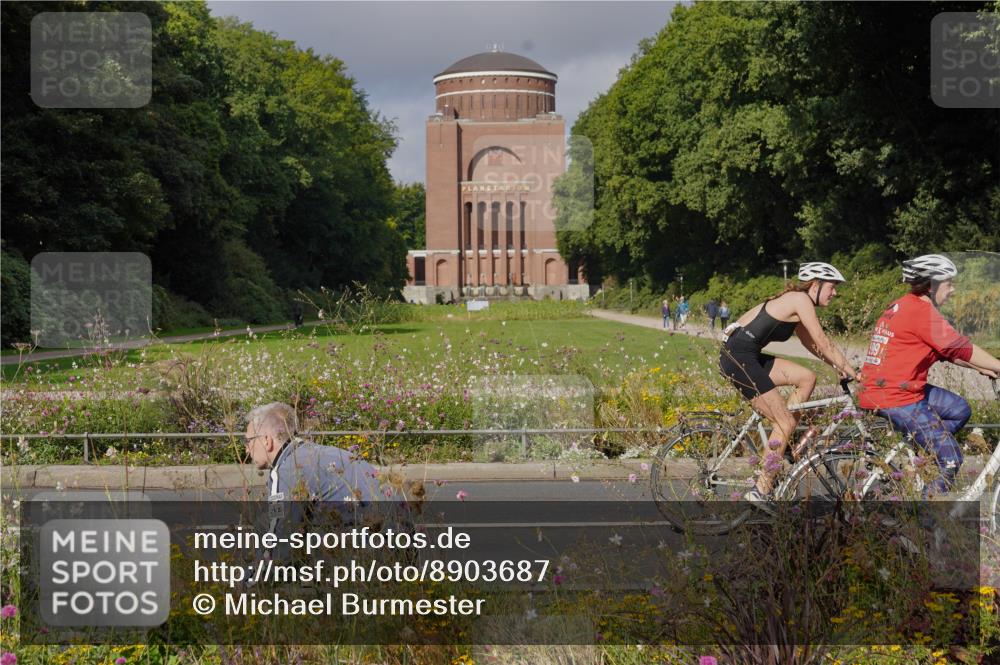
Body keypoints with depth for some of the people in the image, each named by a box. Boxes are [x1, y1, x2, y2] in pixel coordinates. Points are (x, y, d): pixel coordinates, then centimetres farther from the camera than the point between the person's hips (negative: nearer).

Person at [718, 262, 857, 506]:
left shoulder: (793, 303, 20)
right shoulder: (801, 299, -8)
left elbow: (812, 346, 26)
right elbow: (823, 343, -9)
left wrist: (842, 368, 19)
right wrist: (851, 372, -3)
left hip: (750, 357, 9)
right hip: (738, 358, -9)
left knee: (807, 378, 8)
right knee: (786, 423, -5)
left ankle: (780, 445, 10)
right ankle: (760, 491, 1)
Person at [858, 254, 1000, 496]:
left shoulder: (902, 306, 16)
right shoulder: (921, 311, -15)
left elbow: (947, 349, 20)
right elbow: (960, 348, -17)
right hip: (896, 399, -10)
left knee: (960, 410, 17)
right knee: (951, 460, -8)